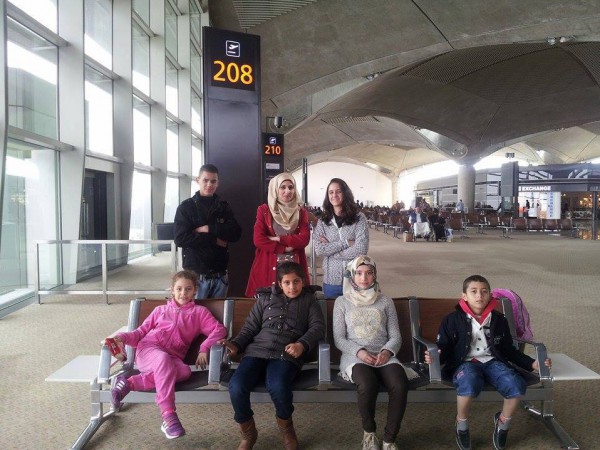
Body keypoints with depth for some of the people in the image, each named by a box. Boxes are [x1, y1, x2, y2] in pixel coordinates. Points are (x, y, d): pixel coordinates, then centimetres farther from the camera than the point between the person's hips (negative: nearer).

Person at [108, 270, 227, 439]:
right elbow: (141, 332, 20)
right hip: (148, 349, 0)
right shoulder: (160, 310, 23)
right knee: (164, 359, -38)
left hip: (173, 357, 0)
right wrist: (122, 337, -1)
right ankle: (168, 416, -41)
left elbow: (220, 330, 3)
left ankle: (130, 383, -30)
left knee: (185, 371, -36)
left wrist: (204, 349, -12)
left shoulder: (199, 312, 16)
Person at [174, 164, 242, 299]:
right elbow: (180, 239, -11)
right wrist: (214, 240, -11)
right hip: (196, 275, -3)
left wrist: (209, 229, -14)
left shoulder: (224, 207, 9)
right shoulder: (186, 207, 0)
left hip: (220, 275, 3)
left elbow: (236, 234, -4)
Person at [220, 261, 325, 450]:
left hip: (286, 355, -2)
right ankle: (248, 432, 3)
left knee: (277, 387, -34)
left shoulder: (309, 300, 19)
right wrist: (236, 344, -1)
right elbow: (250, 328, 18)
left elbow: (318, 327, 5)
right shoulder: (265, 298, 22)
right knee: (236, 386, -26)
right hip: (257, 351, 2)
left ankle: (286, 427, 1)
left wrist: (302, 344, -15)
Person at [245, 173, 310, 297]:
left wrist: (278, 239, -11)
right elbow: (258, 240, -6)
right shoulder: (264, 210, 4)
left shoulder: (301, 212, 10)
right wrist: (286, 248, -9)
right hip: (268, 266, -1)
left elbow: (304, 239, -3)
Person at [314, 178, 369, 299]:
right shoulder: (323, 221, 3)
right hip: (331, 280, 2)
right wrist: (346, 243, -15)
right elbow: (318, 250, -8)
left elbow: (361, 250, -13)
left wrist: (330, 249, -8)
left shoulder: (359, 217, -4)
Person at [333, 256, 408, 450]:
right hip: (354, 356, -2)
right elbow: (339, 338, 3)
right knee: (367, 385, -36)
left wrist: (387, 351, -12)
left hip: (383, 356, 2)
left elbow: (395, 336, 10)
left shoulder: (386, 302, 15)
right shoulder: (342, 302, 9)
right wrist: (358, 352, -15)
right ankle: (369, 432, -5)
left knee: (400, 385, -31)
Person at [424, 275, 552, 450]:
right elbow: (444, 348, -1)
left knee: (517, 386, -26)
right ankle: (461, 425, -5)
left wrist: (532, 364, 5)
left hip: (492, 362, 4)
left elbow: (509, 350, 18)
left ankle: (502, 422, 8)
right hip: (465, 363, -3)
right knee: (469, 385, -38)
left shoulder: (499, 320, 10)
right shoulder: (452, 320, -2)